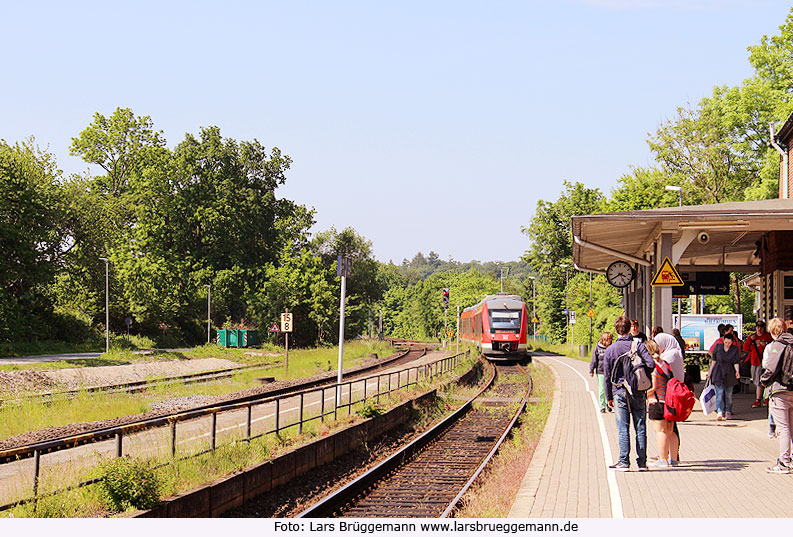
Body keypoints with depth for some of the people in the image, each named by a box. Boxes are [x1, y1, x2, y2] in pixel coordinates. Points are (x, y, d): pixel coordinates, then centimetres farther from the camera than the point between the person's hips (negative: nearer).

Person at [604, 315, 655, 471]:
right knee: (640, 429, 6)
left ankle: (624, 462, -1)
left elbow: (608, 376, 2)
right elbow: (651, 364, -12)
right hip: (639, 393, 1)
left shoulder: (610, 349, 0)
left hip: (620, 393, -1)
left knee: (623, 429, 2)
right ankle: (642, 462, 7)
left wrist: (609, 398, 10)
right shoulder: (639, 345, -1)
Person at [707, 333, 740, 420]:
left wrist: (737, 371, -18)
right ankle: (719, 412, -22)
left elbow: (735, 362, -1)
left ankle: (728, 412, 20)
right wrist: (710, 372, 8)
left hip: (729, 374, 0)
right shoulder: (718, 347, 2)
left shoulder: (735, 349, 1)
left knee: (729, 393, 6)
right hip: (718, 373, 0)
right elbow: (714, 360, 8)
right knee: (719, 392, -13)